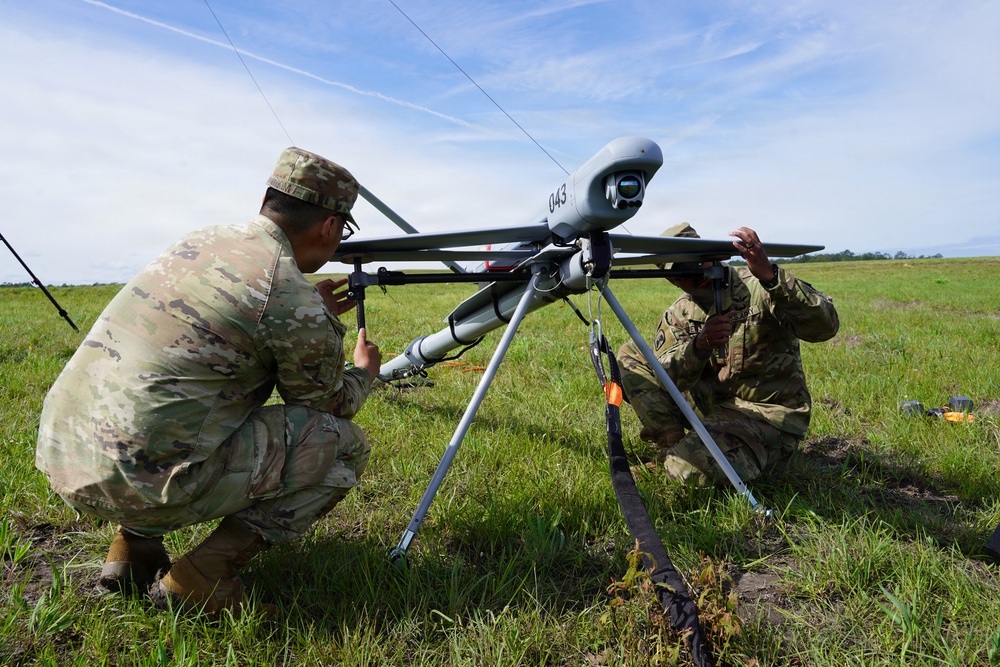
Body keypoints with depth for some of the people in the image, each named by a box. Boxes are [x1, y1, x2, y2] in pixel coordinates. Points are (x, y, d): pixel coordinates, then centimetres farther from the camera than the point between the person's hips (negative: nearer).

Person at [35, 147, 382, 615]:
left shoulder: (198, 241, 11)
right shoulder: (296, 303, -13)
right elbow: (333, 404, 5)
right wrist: (365, 370, 26)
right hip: (140, 483, -8)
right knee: (343, 445, 1)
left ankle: (133, 547, 22)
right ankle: (200, 577, 0)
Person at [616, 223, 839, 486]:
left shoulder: (758, 287, -13)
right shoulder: (678, 314, 2)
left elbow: (825, 326, -28)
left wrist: (769, 275, -40)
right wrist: (699, 345, -32)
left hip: (768, 415, -6)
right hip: (710, 404, 6)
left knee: (689, 466, -34)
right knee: (630, 355, -1)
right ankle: (671, 446, -2)